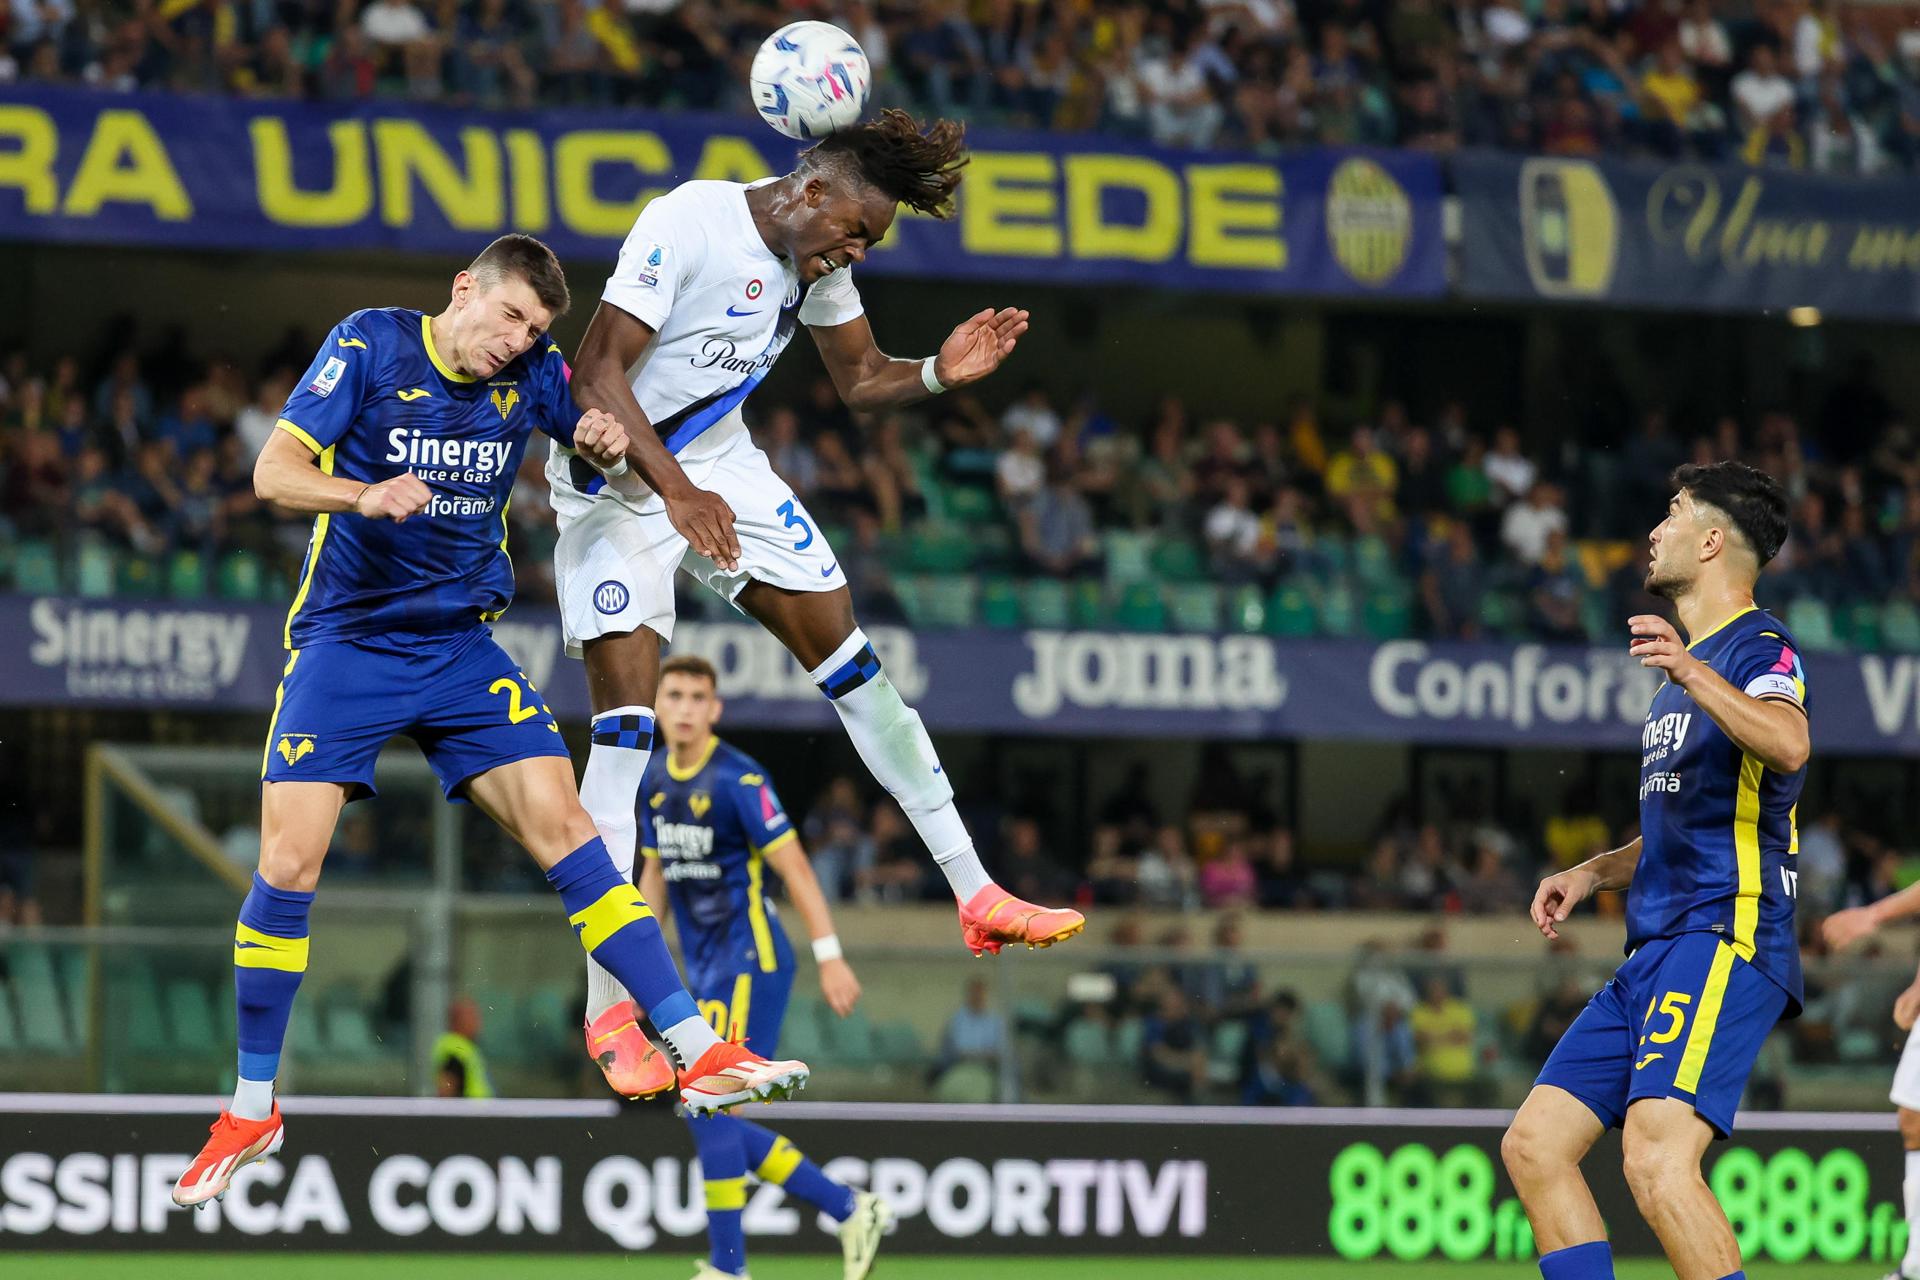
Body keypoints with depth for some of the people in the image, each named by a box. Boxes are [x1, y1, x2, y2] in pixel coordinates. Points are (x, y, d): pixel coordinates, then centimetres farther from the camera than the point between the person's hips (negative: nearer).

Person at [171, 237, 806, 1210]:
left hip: (460, 648, 3)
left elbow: (594, 444, 19)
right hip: (346, 644, -3)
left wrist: (603, 442, -7)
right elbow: (274, 472, -14)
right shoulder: (371, 345, -10)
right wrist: (367, 495, -34)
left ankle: (699, 1056, -10)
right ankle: (251, 1111, 3)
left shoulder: (531, 374, 0)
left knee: (564, 830, -10)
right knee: (288, 866, -13)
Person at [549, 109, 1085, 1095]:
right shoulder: (690, 221, -26)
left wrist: (939, 374, -11)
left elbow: (859, 379, 10)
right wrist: (674, 491, -39)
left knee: (849, 657, 2)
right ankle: (608, 1007, -11)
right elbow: (598, 371, -30)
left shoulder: (820, 258, -3)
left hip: (719, 466, 7)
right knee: (626, 718, -14)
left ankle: (974, 896, 10)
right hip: (617, 475, -7)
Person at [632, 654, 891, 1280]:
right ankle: (852, 1210, 17)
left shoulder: (738, 778, -14)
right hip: (703, 968, 8)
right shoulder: (654, 781, 9)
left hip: (751, 959, -8)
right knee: (716, 1121, 6)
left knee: (708, 1105, -14)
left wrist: (830, 956, -19)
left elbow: (793, 866, -15)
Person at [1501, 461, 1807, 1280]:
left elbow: (1789, 747, -31)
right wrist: (1592, 873, 21)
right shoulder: (1684, 667, 24)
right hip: (1656, 952, 10)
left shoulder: (1758, 648, -7)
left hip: (1724, 939, -10)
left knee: (1656, 1156, -27)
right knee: (1534, 1144, 5)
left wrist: (1691, 675, -44)